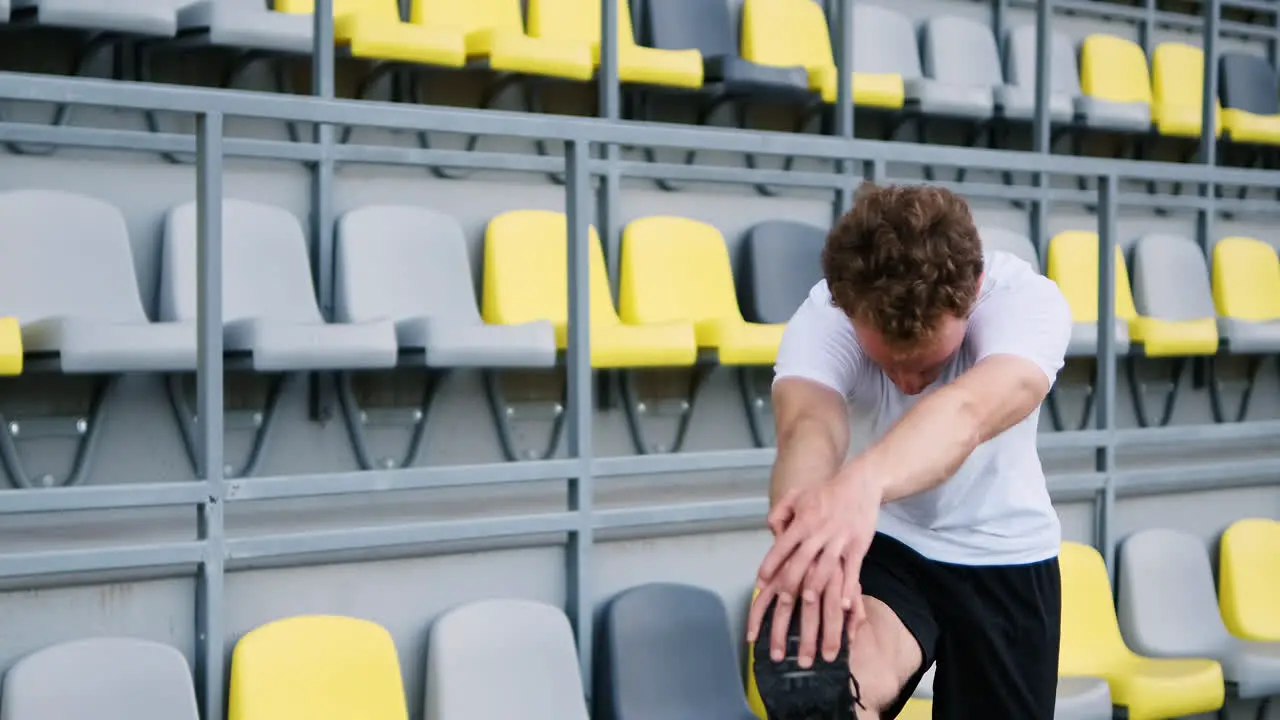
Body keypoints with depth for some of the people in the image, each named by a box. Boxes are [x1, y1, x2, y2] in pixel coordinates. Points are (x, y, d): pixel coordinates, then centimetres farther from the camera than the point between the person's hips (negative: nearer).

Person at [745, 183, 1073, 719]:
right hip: (882, 546, -1)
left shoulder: (1026, 300, -28)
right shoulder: (825, 317, -24)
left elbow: (968, 409, -50)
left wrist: (864, 482, -73)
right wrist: (809, 530, -71)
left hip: (1005, 556, 1)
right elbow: (810, 424, -46)